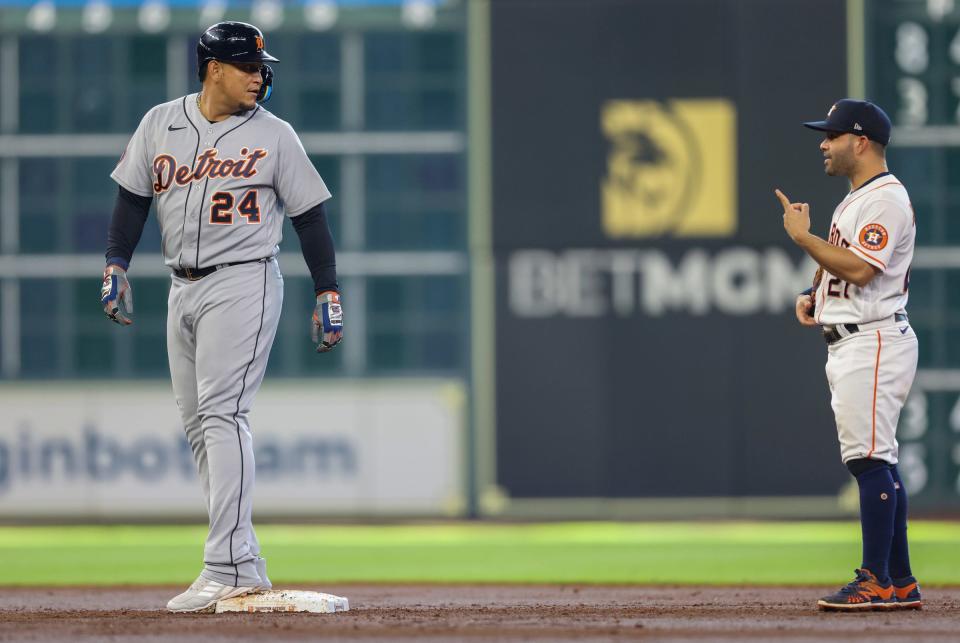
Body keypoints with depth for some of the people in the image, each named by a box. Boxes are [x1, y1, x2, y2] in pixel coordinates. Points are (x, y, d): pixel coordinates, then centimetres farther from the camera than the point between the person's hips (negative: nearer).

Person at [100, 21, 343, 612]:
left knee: (222, 414, -18)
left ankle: (228, 568, -24)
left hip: (244, 282, -6)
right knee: (198, 426, 6)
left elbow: (310, 215, 1)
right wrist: (116, 266, 4)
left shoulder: (274, 135, -1)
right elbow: (133, 198, 14)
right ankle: (246, 567, 11)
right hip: (183, 288, 6)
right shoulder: (161, 124, 8)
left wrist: (328, 293, -2)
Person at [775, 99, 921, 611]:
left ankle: (876, 582, -15)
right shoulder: (854, 200, 20)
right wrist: (812, 295, 10)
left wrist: (803, 236, -16)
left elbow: (859, 268, -23)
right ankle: (901, 582, 13)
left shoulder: (887, 199, -13)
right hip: (847, 344, 11)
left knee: (869, 459, -13)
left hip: (874, 342, -11)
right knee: (877, 462, 10)